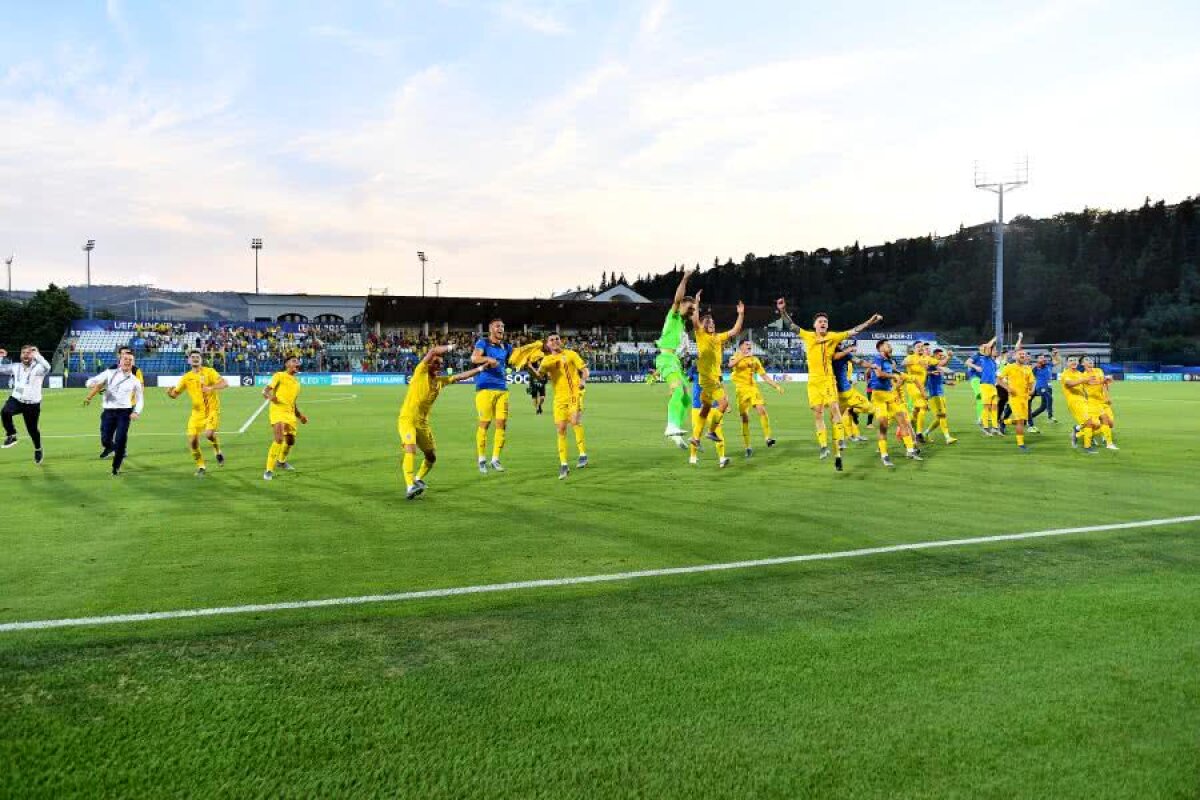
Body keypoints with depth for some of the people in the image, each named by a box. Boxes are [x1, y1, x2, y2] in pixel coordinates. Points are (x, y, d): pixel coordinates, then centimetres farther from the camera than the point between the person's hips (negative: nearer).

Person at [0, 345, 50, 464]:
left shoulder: (38, 368, -12)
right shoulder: (15, 367, 4)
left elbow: (47, 367, -36)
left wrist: (37, 355, -46)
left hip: (32, 404, -3)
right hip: (16, 399, 3)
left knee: (32, 429, 8)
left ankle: (38, 449, 36)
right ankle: (11, 435, -10)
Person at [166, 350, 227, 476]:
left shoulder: (209, 371, -4)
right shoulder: (187, 377, 7)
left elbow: (225, 384, -15)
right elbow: (175, 393, 13)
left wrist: (211, 387, -32)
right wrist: (170, 393, -11)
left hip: (212, 410, -4)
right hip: (197, 412, 4)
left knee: (208, 434, -26)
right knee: (192, 440, -4)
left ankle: (218, 452, 6)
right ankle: (200, 466, 16)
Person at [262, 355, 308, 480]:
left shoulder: (296, 382, 21)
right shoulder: (279, 376, 1)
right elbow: (265, 391, -6)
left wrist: (300, 416, 19)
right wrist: (270, 396, -29)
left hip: (290, 413, 7)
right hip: (277, 410, -7)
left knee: (290, 440, 16)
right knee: (279, 439, -20)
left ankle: (281, 461, 45)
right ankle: (269, 470, -15)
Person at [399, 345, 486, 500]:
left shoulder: (440, 380, 10)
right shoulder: (420, 372, -7)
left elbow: (460, 376, 15)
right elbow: (433, 351, -17)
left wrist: (480, 368, 12)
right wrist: (450, 347, -6)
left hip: (423, 423, 7)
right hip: (407, 419, -7)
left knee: (431, 456, 13)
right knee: (411, 450, -27)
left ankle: (418, 480, 37)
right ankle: (410, 487, -33)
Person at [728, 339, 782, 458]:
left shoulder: (754, 359, 12)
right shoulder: (737, 357, 1)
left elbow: (764, 375, 16)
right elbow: (731, 365, -23)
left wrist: (776, 386, 8)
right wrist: (743, 355, -35)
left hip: (753, 388, 3)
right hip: (741, 389, -3)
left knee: (762, 410, -18)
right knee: (744, 418, -1)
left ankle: (767, 437, -13)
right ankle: (748, 447, 5)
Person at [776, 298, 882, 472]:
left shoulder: (833, 337, 2)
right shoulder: (808, 336, 3)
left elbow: (853, 331, 3)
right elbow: (791, 326, 0)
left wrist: (870, 321, -4)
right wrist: (783, 311, -14)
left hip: (829, 379, -1)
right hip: (814, 381, 1)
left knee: (834, 407, -15)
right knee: (818, 413, 1)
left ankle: (839, 441, -12)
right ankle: (824, 446, 6)